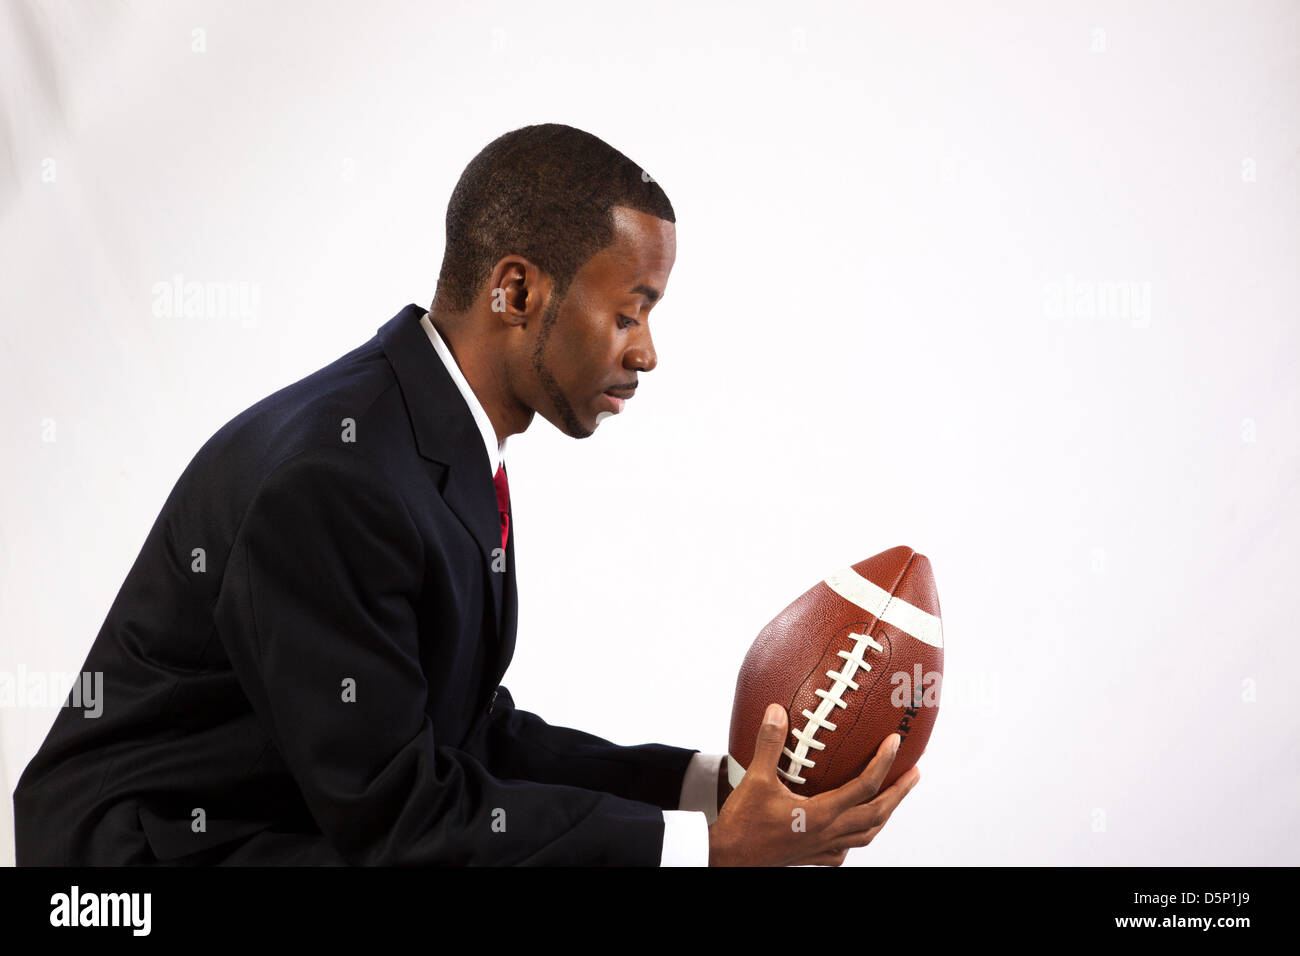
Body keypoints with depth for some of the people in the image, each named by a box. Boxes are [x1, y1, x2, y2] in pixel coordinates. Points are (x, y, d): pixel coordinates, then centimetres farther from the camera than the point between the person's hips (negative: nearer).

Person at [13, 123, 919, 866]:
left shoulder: (447, 446, 2)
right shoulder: (329, 475, -26)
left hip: (331, 825, 9)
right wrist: (707, 845, -21)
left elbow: (471, 732, 6)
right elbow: (394, 806, -23)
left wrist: (707, 783, -1)